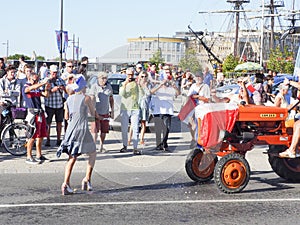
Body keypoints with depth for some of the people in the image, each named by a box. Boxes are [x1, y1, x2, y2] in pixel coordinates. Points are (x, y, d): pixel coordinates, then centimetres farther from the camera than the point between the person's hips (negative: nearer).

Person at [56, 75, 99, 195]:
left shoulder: (69, 99, 10)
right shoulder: (86, 98, -4)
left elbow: (66, 117, 16)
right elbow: (93, 114, 4)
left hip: (70, 129, 5)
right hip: (82, 130, -5)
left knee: (72, 158, 9)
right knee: (92, 154, 13)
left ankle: (66, 183, -3)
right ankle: (87, 179, 4)